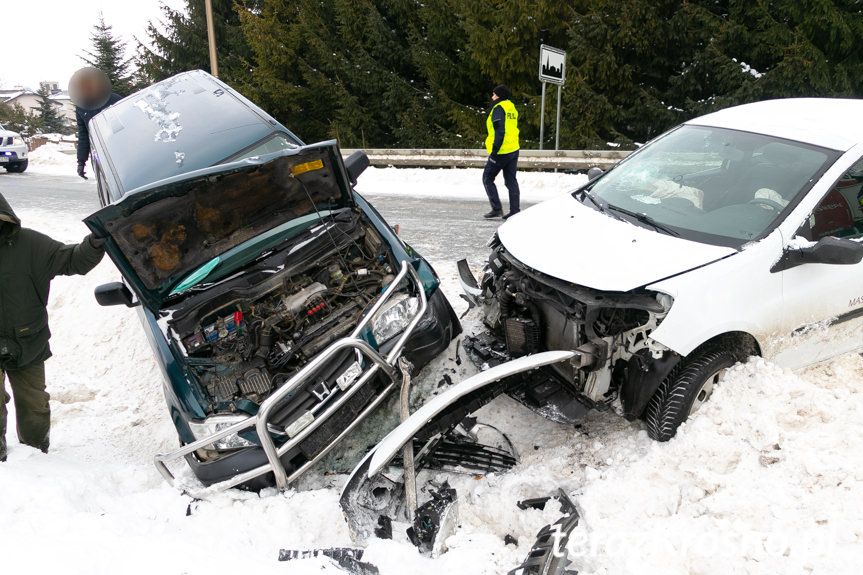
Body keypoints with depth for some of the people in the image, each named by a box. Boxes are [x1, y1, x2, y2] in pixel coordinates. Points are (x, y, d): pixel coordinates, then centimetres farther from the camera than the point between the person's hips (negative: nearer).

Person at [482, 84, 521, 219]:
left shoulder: (498, 108, -12)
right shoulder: (512, 108, 16)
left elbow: (499, 131, -20)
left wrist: (494, 151, -20)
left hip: (501, 152, -8)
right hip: (514, 150, 8)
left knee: (487, 178, 4)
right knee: (511, 180, 9)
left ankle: (497, 208, -1)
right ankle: (514, 211, 7)